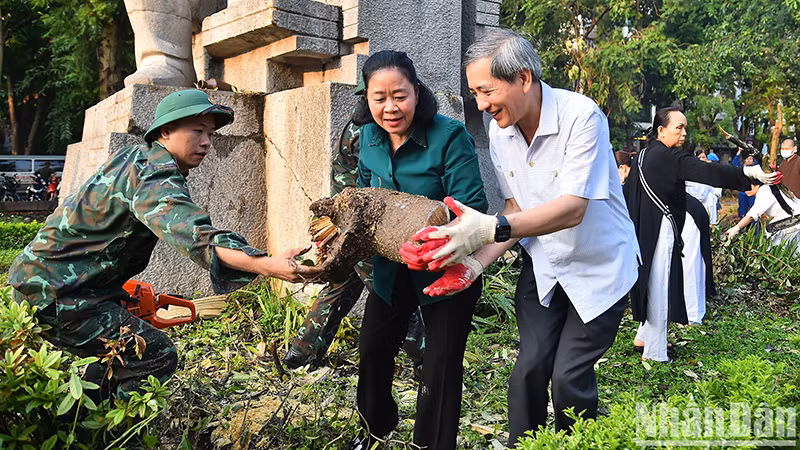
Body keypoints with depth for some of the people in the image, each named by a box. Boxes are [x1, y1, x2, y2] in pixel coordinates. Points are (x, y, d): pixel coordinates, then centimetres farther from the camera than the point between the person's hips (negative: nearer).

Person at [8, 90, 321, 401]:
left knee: (122, 359, 22)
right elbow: (196, 236, -40)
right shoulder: (155, 176, -21)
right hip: (55, 293, -10)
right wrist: (265, 265, -52)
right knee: (157, 358, -13)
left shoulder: (135, 155, 10)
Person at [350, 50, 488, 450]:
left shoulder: (450, 136, -23)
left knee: (442, 364, 3)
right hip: (391, 266, 6)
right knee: (373, 349, 18)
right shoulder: (369, 137, -4)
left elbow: (472, 208, -26)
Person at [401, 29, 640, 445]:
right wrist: (475, 261, -18)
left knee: (569, 379, -4)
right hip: (543, 267, 5)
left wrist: (491, 228, -44)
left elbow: (572, 208, -32)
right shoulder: (499, 132, -6)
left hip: (598, 269, -4)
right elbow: (516, 211, -2)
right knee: (530, 369, -1)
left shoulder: (580, 115, -25)